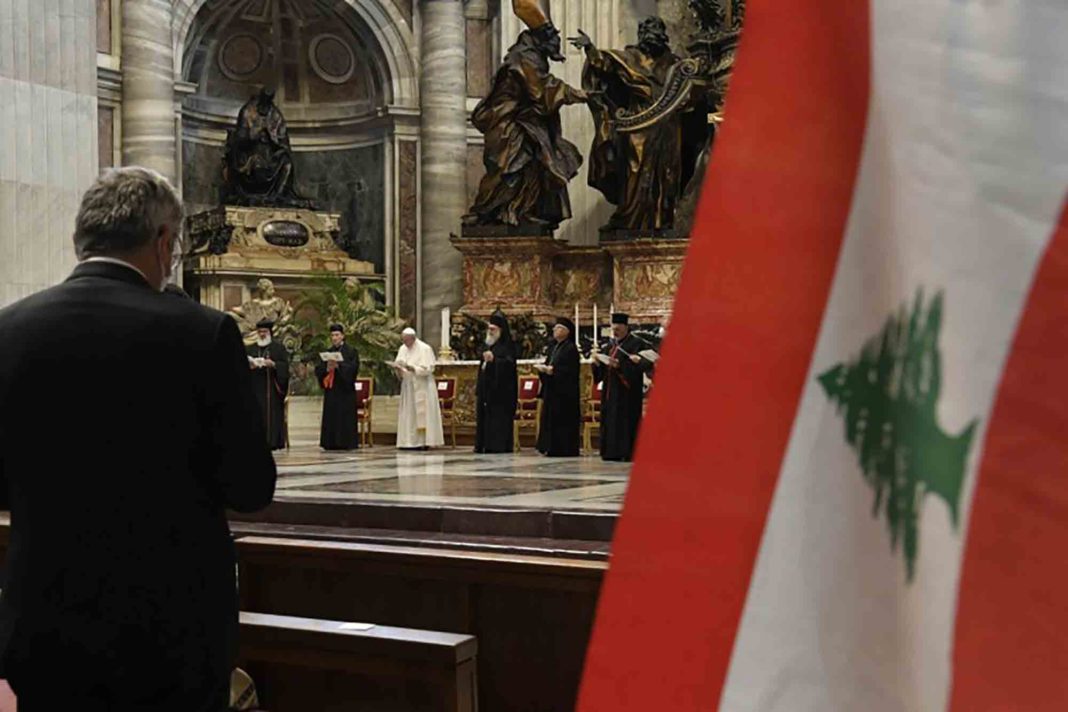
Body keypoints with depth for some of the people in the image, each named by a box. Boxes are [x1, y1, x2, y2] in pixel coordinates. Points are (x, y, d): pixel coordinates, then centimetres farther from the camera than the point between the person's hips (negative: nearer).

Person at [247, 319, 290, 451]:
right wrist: (250, 366, -13)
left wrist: (273, 364, -18)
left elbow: (285, 365, -1)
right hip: (255, 388, 2)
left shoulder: (279, 348, 8)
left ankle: (272, 442, -6)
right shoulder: (250, 349, 16)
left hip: (272, 389, -2)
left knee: (273, 414, -7)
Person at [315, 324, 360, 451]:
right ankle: (332, 443, 4)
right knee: (331, 417, 2)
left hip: (345, 389, -4)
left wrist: (338, 366, -22)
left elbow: (353, 368, -11)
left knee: (346, 417, -6)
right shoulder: (327, 352, 14)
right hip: (330, 389, 4)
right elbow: (318, 369, 8)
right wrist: (327, 368, -12)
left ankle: (346, 443, -4)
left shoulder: (351, 351, 1)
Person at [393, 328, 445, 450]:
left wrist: (412, 368, -25)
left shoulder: (425, 349, -9)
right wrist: (397, 368, -12)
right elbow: (399, 365, 12)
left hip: (422, 387, -6)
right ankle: (410, 441, 6)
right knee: (408, 415, 3)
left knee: (422, 414, -6)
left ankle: (425, 442, -4)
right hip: (408, 387, 6)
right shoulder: (402, 349, 10)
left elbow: (428, 369, -15)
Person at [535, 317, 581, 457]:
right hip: (551, 390, 9)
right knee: (550, 420, 8)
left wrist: (552, 370, -21)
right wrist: (543, 368, -4)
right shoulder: (553, 347, 16)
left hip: (564, 392, -9)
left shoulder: (570, 348, -10)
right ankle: (552, 448, 13)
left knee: (563, 422, -7)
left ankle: (564, 449, -3)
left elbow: (570, 371, -18)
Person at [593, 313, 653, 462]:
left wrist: (620, 365, -26)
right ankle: (612, 451, 10)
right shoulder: (612, 345, 17)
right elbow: (604, 369, 18)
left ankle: (626, 452, -5)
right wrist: (598, 363, -4)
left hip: (627, 390, -8)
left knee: (626, 421, -8)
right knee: (610, 420, 6)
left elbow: (643, 364, -17)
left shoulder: (636, 344, -6)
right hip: (611, 391, 8)